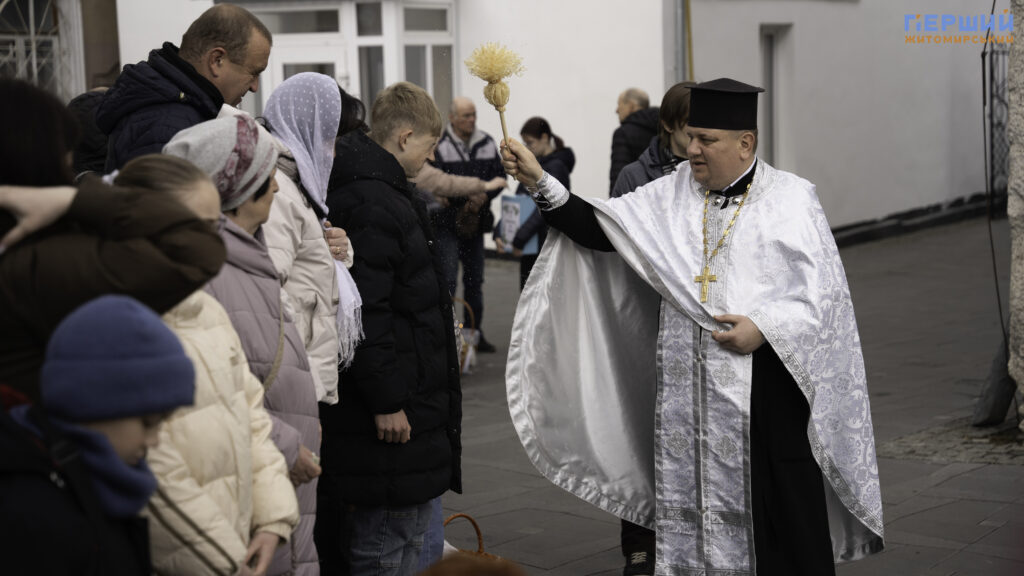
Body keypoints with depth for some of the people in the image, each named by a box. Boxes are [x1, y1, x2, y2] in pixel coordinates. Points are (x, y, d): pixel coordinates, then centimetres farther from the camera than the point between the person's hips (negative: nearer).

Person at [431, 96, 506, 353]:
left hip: (475, 221, 6)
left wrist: (484, 195, -9)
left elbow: (499, 177, 10)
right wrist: (467, 195, -21)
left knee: (475, 279, 14)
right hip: (447, 223, -6)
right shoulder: (439, 145, -12)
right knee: (447, 279, -10)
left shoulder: (487, 144, 6)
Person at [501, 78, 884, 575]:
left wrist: (765, 329, -17)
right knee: (692, 524, 9)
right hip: (687, 392, 4)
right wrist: (540, 182, -7)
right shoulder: (672, 195, 10)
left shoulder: (791, 199, -1)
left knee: (780, 527, -1)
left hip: (764, 390, -4)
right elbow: (597, 230, 3)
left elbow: (825, 297, -4)